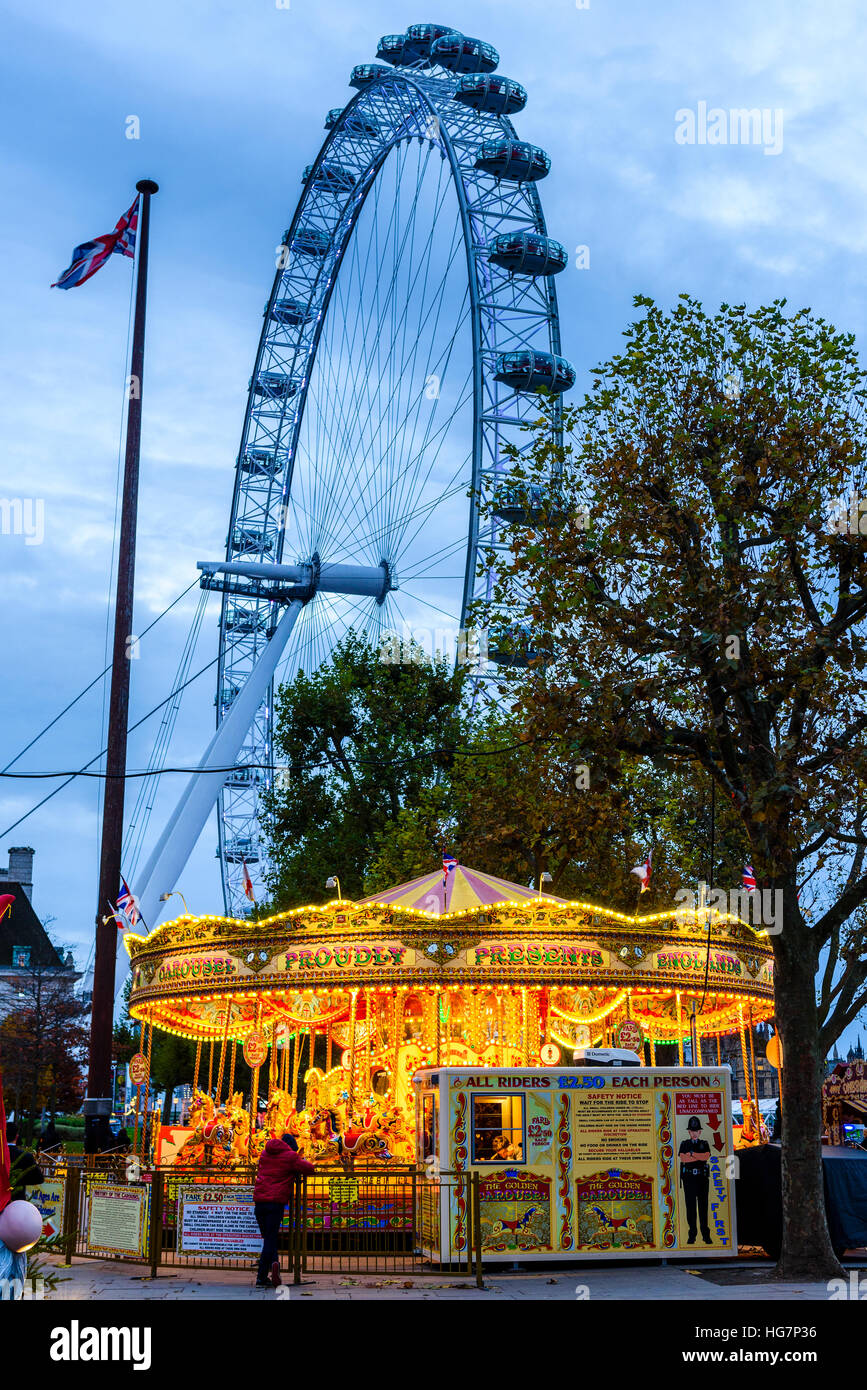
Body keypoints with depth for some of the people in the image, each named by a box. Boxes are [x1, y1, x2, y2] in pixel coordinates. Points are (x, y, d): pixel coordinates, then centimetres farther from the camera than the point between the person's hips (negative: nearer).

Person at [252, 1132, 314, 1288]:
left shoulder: (265, 1153, 18)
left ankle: (273, 1263, 0)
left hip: (259, 1201, 5)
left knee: (268, 1238, 17)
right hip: (276, 1202, -5)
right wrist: (303, 1162, 27)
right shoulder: (290, 1156, 1)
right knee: (270, 1239, -1)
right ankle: (261, 1278, -10)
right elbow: (310, 1169, 3)